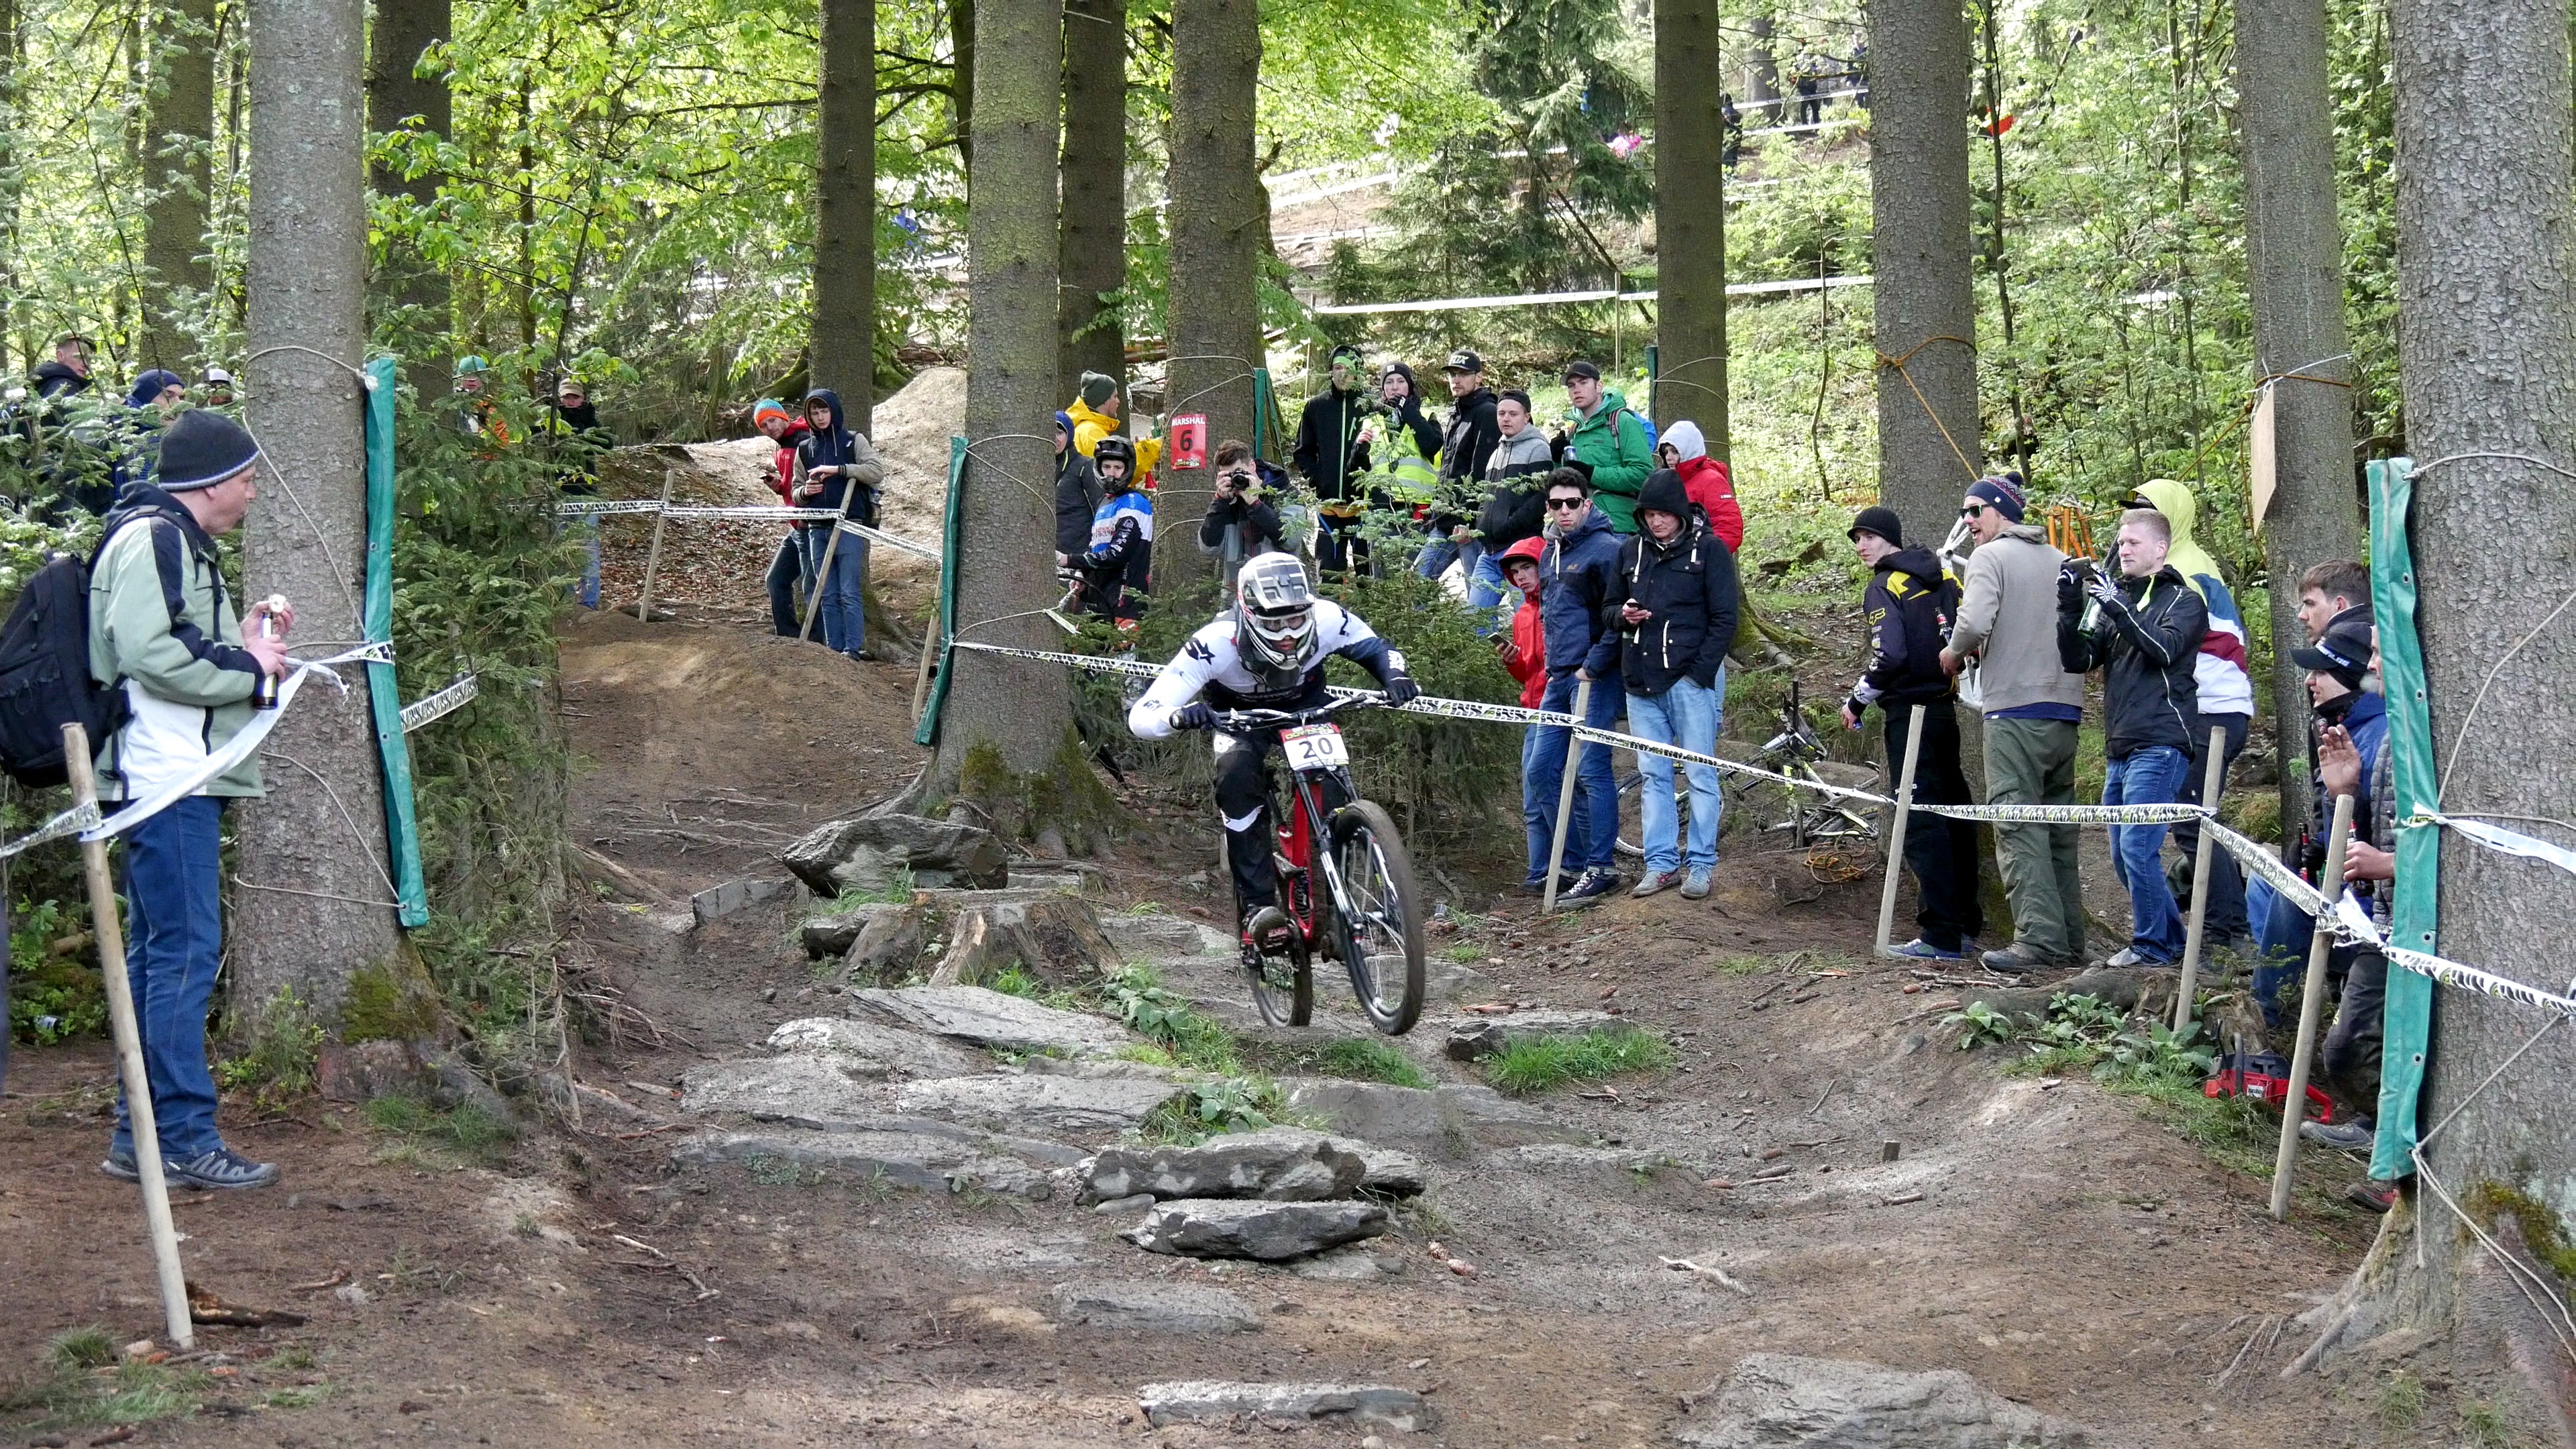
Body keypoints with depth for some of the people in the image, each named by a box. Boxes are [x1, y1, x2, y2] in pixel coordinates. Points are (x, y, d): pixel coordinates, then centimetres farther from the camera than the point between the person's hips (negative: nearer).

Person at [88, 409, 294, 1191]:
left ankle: (139, 1136, 18)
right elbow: (148, 654, -23)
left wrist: (240, 644, 7)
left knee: (158, 954, 13)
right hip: (167, 779, -11)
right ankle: (183, 1139, -7)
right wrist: (247, 667, -13)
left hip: (178, 780, 11)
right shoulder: (152, 539, -13)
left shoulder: (178, 542, 21)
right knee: (187, 953, -9)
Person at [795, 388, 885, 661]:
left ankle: (854, 647, -7)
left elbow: (877, 471, -9)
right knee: (827, 595, 5)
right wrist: (806, 491, -5)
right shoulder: (805, 449, 15)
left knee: (850, 592, -8)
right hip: (818, 529, 4)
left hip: (849, 527, -4)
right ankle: (834, 648, 9)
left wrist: (838, 469, -17)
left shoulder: (854, 441, 4)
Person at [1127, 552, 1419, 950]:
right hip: (1239, 715, -2)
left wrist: (1395, 677, -31)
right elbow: (1141, 718, -39)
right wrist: (1180, 716, -62)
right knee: (1237, 774, -32)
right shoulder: (1217, 642, -38)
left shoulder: (1327, 620, -31)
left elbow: (1378, 649, -8)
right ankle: (1257, 906, -28)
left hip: (1306, 707, 2)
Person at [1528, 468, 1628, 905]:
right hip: (1559, 678, 9)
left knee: (1591, 771, -9)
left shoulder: (1606, 549, -9)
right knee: (1542, 772, 8)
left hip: (1595, 676, -9)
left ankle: (1599, 869, -5)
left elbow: (1618, 618, -14)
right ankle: (1574, 862, 15)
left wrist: (1593, 665, -16)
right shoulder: (1550, 552, 17)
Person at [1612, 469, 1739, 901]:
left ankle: (1701, 865, 3)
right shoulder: (1631, 552, 13)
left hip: (1690, 679, -5)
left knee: (1700, 773, -2)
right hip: (1641, 682, 5)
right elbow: (1611, 605, 23)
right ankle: (1661, 863, 10)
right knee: (1653, 775, 6)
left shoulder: (1709, 549, -1)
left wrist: (1700, 673, -12)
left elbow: (1724, 619, -4)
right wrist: (1624, 614, -2)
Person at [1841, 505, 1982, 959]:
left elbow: (1889, 656, -20)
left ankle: (1940, 937, -10)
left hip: (1909, 712, -8)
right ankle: (1966, 925, 20)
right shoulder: (1943, 575, 12)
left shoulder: (1884, 588, -10)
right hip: (1946, 707, 8)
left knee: (1921, 822, -7)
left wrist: (1857, 701, -8)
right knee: (1954, 812, 14)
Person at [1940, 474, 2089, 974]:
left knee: (2017, 826, -9)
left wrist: (1954, 653, 0)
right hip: (2065, 709, 7)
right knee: (2058, 827, 13)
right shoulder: (2063, 563, 16)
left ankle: (2039, 938, -18)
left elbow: (1974, 621, -19)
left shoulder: (1990, 558, -4)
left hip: (2014, 711, -7)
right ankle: (2068, 938, 14)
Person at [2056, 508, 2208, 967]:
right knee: (2124, 856, 9)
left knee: (2137, 846, -15)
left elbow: (2165, 648, -15)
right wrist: (2070, 607, -3)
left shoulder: (2183, 601, 3)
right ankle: (2173, 940, 20)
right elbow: (2078, 658, 11)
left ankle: (2153, 946, -6)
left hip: (2160, 747, -7)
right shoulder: (2117, 601, 20)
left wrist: (2117, 607, -20)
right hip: (2119, 751, 7)